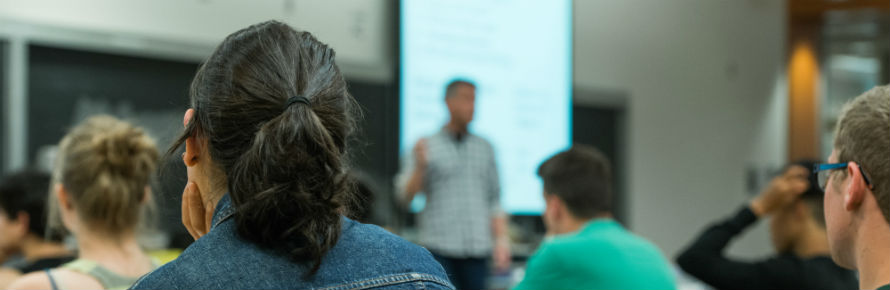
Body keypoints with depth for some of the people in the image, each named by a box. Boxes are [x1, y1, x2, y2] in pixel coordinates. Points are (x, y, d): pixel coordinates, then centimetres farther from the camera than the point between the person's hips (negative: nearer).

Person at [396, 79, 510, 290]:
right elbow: (405, 196, -3)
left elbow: (494, 200, 16)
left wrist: (501, 240, 7)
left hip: (477, 248, 3)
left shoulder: (484, 148, 15)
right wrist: (420, 166, -19)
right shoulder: (428, 147, 4)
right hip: (440, 248, -3)